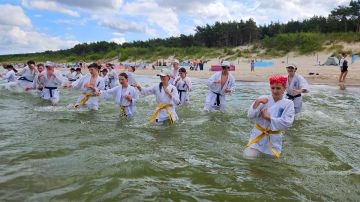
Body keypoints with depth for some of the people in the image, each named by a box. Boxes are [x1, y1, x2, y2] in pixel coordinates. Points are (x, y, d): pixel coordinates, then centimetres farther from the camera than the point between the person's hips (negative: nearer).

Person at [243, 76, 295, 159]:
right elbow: (250, 115, -14)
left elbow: (287, 123, -18)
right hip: (258, 134, 0)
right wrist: (257, 102, -28)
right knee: (249, 155, -10)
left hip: (274, 138, 0)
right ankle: (259, 150, 22)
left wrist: (268, 117, -18)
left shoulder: (288, 103, -8)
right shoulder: (263, 99, -7)